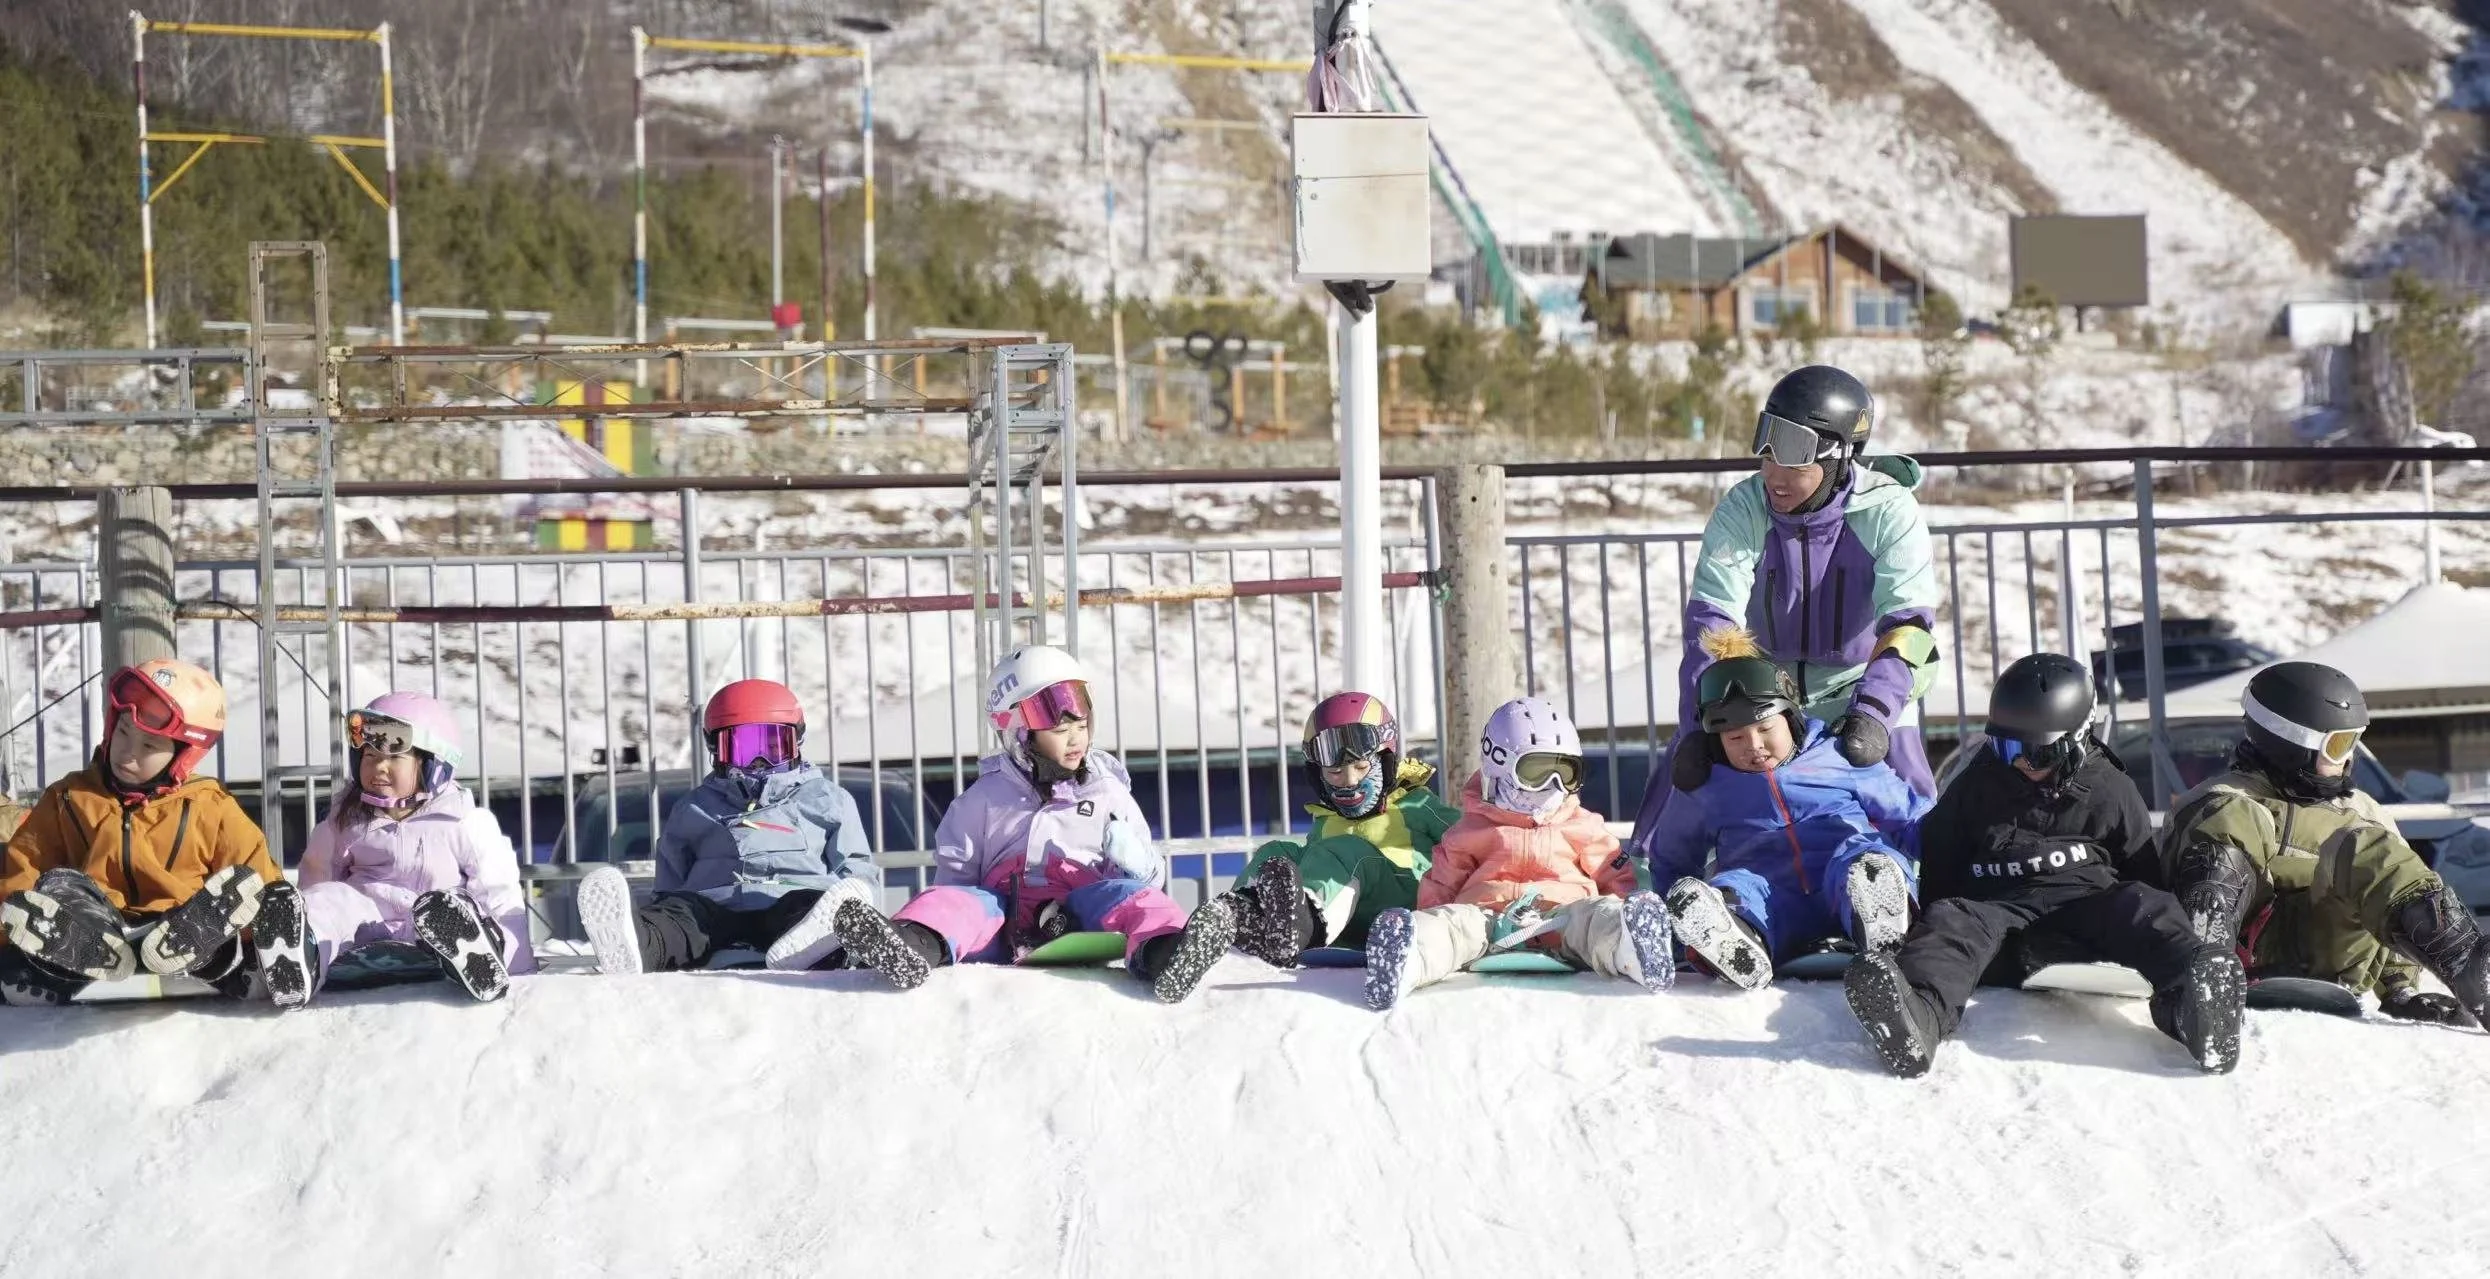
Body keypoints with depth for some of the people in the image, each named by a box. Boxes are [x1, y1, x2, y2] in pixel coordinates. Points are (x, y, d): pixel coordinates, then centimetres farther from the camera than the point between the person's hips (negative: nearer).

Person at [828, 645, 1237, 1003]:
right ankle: (915, 947, -66)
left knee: (1126, 894, -31)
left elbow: (1150, 877, 19)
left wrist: (1133, 860, -5)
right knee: (953, 900, -29)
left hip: (1083, 914, 0)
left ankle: (1164, 954, -67)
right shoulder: (987, 798, 19)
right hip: (1006, 910, 1)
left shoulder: (1108, 791, 20)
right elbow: (955, 872, 22)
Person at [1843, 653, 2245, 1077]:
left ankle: (2191, 988, -64)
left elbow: (2142, 868, 16)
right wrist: (1932, 917, 13)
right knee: (1950, 919, -32)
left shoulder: (2111, 790, 11)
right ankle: (1920, 1012, -67)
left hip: (2086, 904, 0)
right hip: (1995, 907, 0)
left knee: (2140, 903, -31)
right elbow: (1938, 865, 22)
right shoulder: (1973, 789, 14)